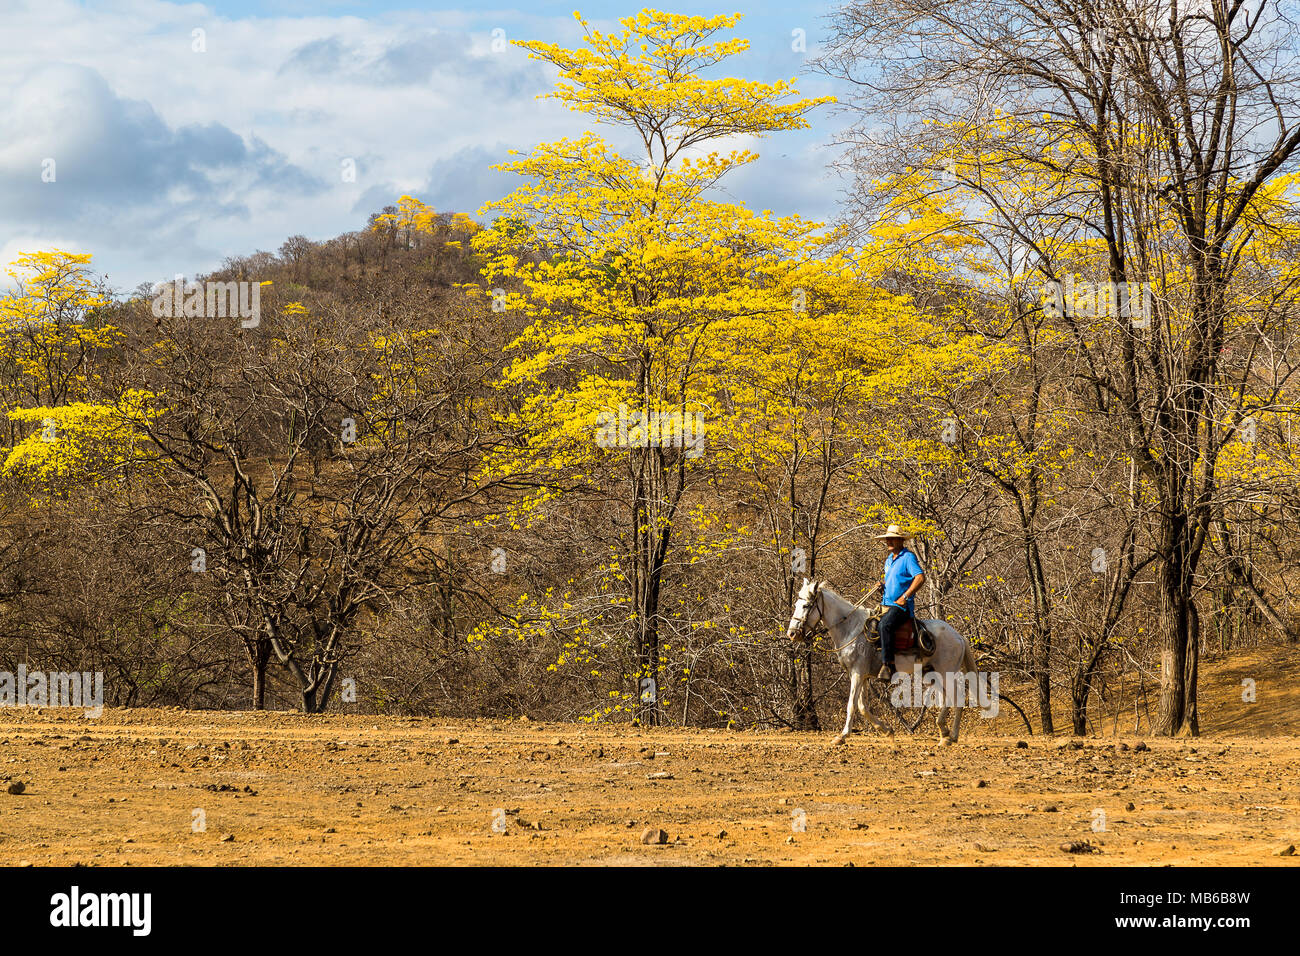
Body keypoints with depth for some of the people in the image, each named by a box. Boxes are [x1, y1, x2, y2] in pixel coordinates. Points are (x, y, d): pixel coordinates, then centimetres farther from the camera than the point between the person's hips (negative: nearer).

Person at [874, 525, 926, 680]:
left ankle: (888, 664, -38)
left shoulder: (908, 557, -6)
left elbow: (920, 578, -17)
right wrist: (882, 587, 12)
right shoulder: (889, 560, 22)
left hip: (901, 605, -10)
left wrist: (905, 597, -21)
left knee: (885, 625, -33)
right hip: (886, 605, 10)